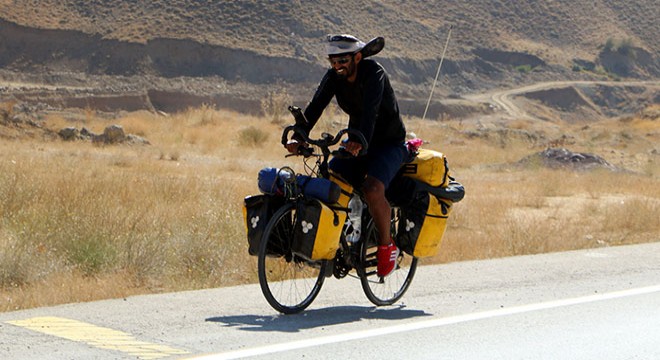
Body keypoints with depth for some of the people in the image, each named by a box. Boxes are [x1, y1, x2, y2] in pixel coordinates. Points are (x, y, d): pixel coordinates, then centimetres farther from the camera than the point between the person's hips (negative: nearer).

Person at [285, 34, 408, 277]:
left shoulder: (373, 73, -23)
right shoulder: (334, 76, -5)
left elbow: (371, 110, -39)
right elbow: (316, 106, -18)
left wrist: (361, 141, -56)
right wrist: (299, 137, -34)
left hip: (389, 143, -6)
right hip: (356, 141, 6)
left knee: (372, 189, -29)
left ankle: (387, 246, -8)